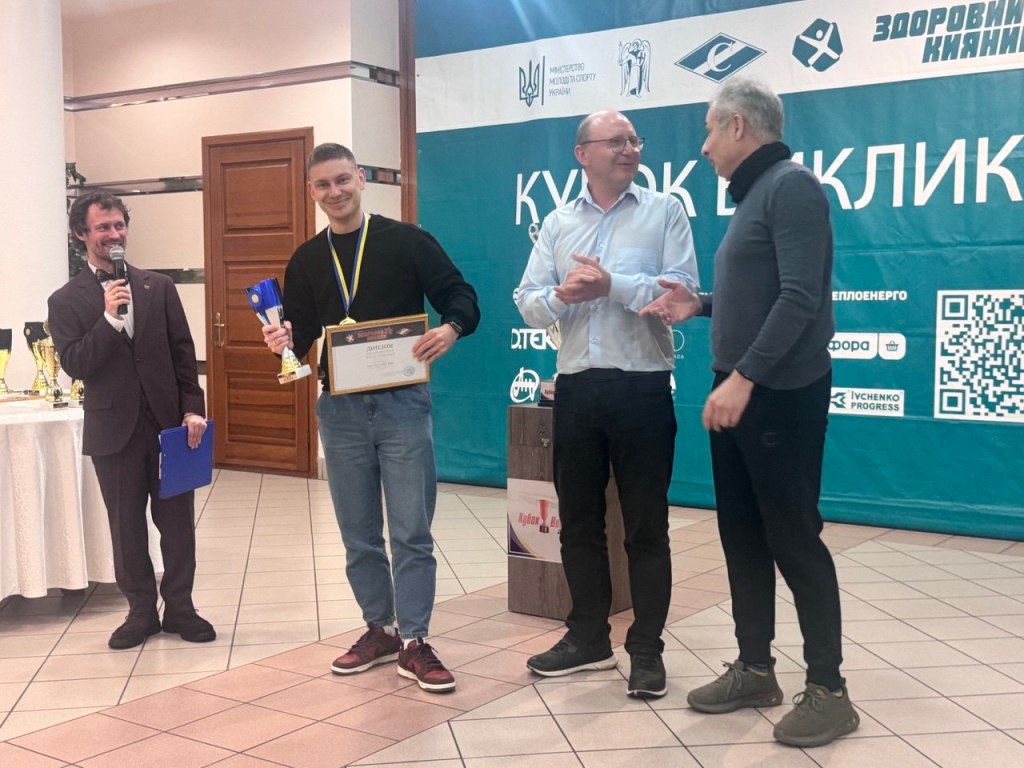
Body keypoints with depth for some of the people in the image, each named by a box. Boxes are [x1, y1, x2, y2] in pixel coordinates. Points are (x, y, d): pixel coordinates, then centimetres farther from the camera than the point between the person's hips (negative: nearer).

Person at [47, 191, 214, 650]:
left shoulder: (158, 287, 6)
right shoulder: (66, 301, 0)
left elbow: (183, 352, 5)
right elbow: (74, 365, -10)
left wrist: (193, 408, -4)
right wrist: (109, 317, -20)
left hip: (168, 423, 1)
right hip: (114, 430, -1)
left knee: (177, 520, 7)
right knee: (126, 526, 9)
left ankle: (179, 607, 21)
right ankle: (141, 611, 23)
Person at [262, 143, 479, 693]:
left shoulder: (405, 240, -1)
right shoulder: (306, 261, 10)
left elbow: (461, 296, -1)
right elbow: (302, 334, 13)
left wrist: (451, 328, -23)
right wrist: (285, 339, -11)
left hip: (402, 402, -4)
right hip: (340, 408, 4)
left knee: (412, 531, -2)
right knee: (359, 534, 11)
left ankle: (413, 642, 9)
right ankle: (379, 629, 26)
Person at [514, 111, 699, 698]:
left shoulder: (665, 211, 1)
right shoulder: (557, 224, 11)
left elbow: (683, 293, -9)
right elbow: (528, 303, 4)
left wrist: (613, 286, -18)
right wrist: (561, 296, -17)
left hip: (642, 385, -4)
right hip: (576, 387, 4)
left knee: (646, 524, 4)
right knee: (579, 519, 12)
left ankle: (647, 648, 15)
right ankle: (588, 637, 27)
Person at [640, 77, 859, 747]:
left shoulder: (792, 186, -12)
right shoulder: (754, 195, 18)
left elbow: (800, 298, -22)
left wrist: (744, 376, -25)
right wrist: (700, 305, 10)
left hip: (781, 394, -9)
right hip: (739, 392, 10)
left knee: (794, 539, -4)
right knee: (743, 535, 12)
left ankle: (829, 690, 7)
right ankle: (755, 670, 23)